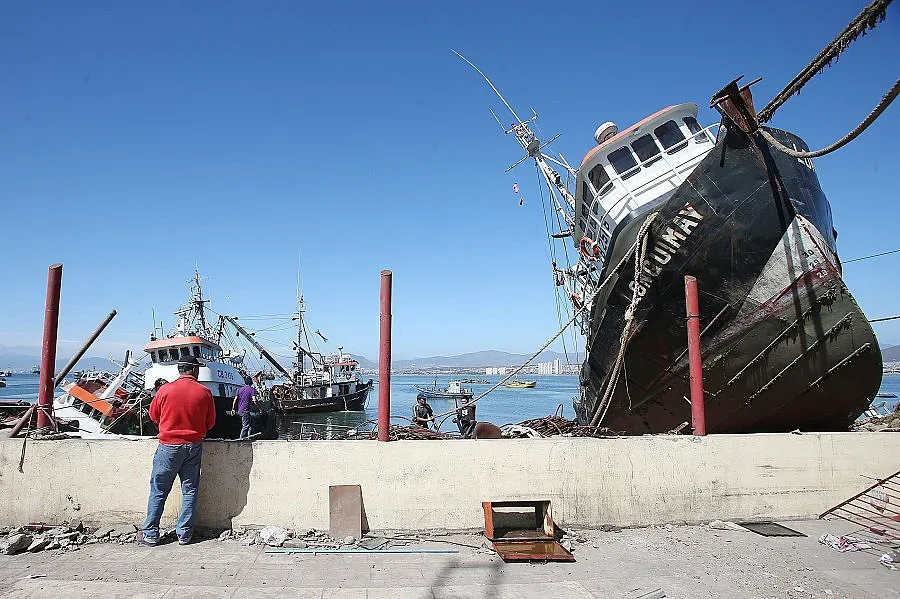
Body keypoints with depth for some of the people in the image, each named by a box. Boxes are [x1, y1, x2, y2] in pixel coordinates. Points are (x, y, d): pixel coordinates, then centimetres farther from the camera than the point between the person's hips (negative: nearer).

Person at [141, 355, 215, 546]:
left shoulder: (166, 389, -8)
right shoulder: (204, 392, -5)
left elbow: (153, 415, 6)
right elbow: (210, 422, 3)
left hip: (169, 446, -1)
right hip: (194, 447, 1)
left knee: (158, 491, 9)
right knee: (190, 491, 9)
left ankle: (150, 534, 15)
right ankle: (184, 534, 14)